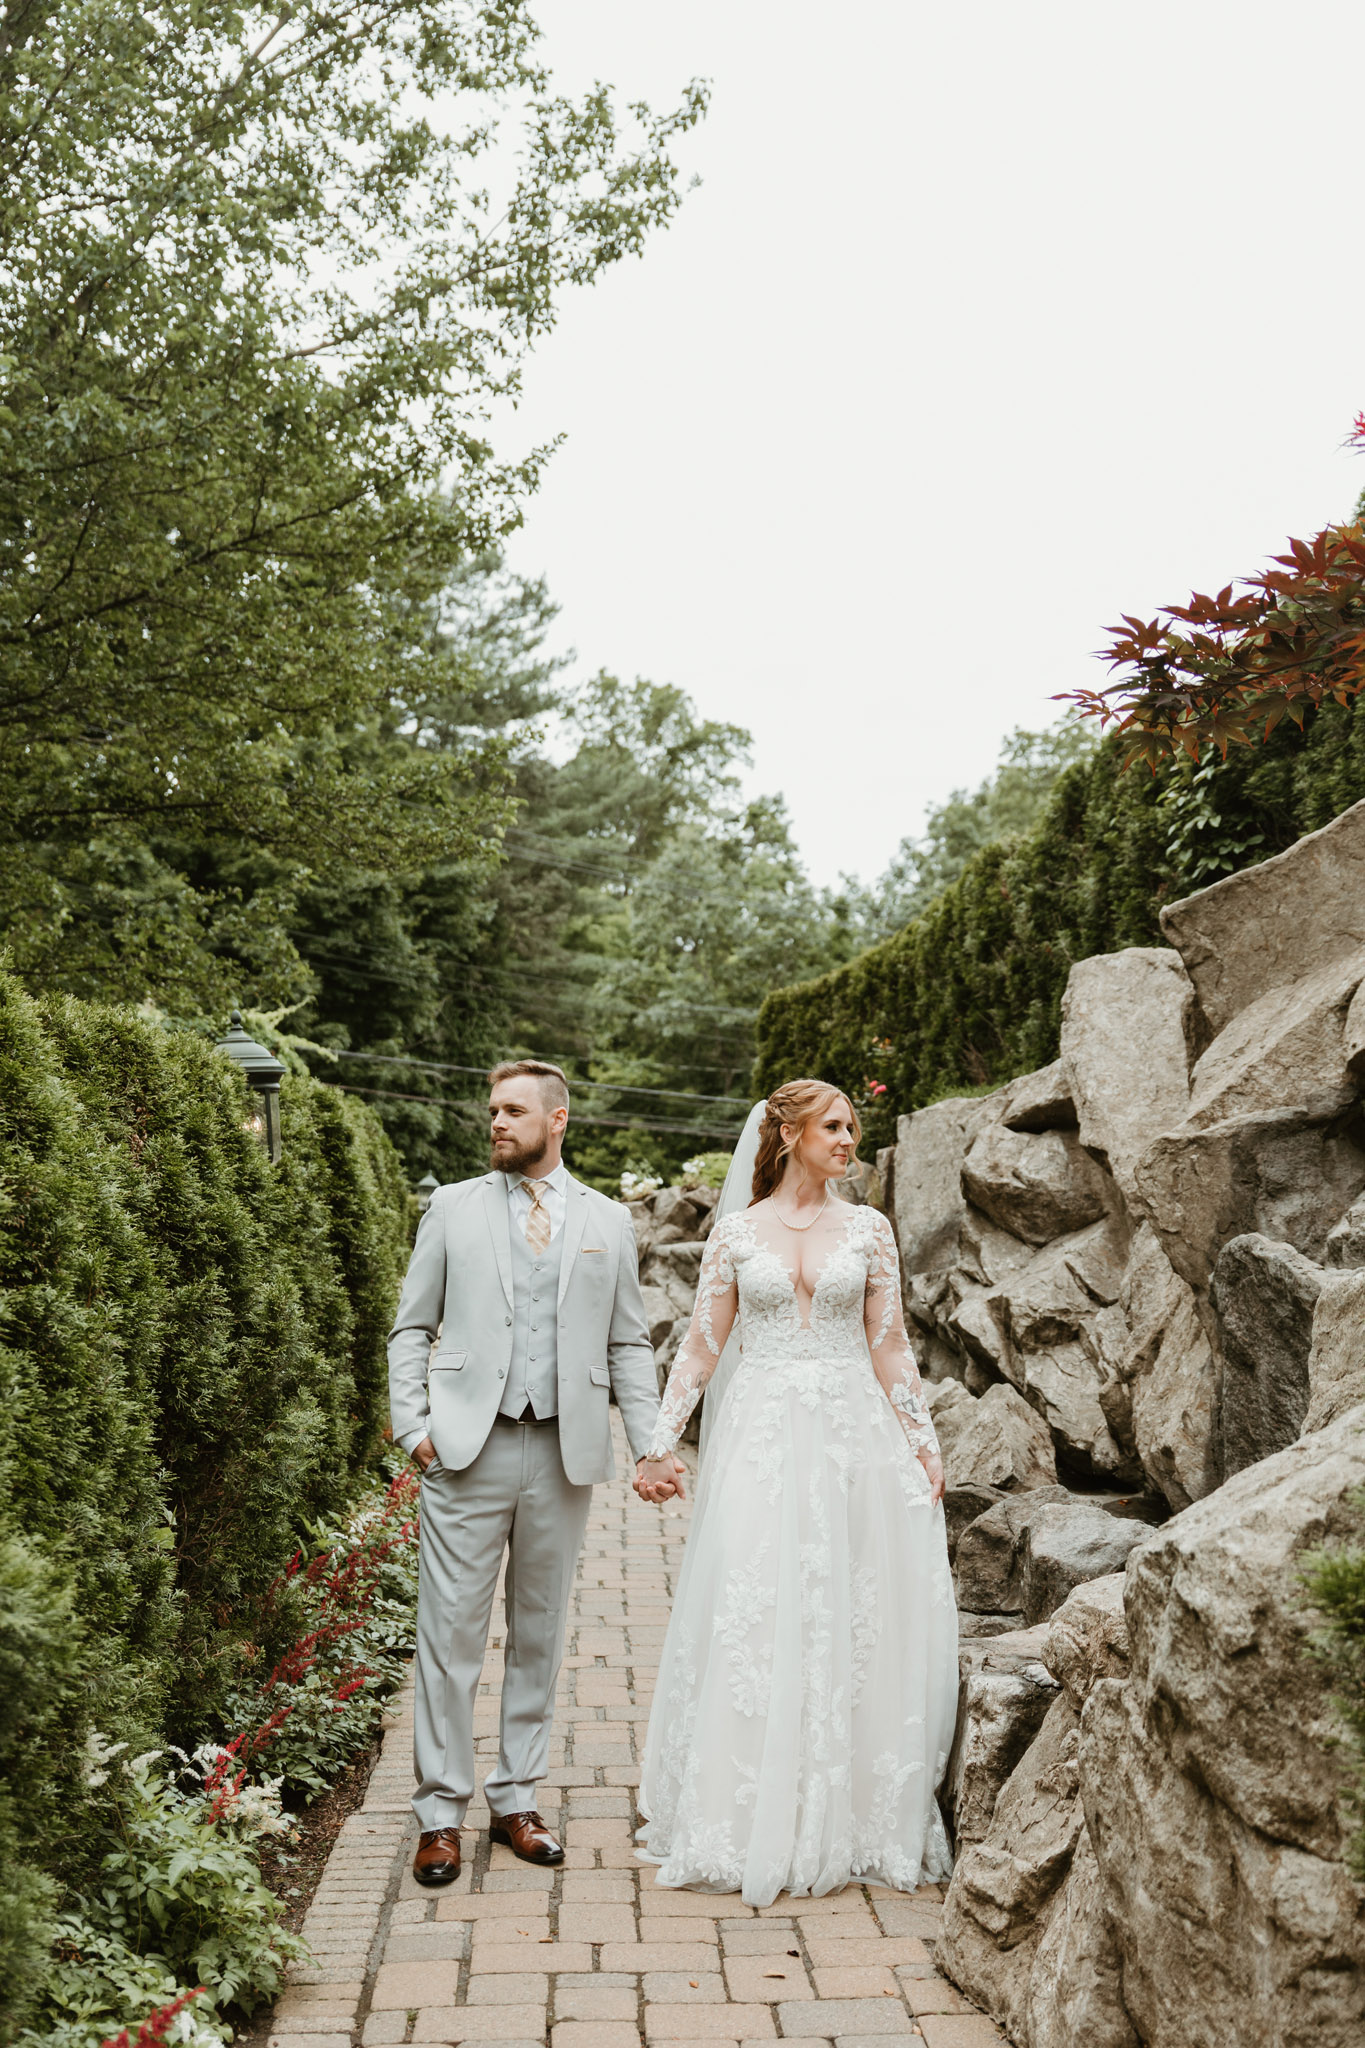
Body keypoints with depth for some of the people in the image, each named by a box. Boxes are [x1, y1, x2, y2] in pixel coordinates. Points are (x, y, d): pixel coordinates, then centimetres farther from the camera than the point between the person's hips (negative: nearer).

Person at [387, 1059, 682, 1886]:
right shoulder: (455, 1206, 6)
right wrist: (413, 1425, -4)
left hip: (565, 1453, 2)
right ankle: (442, 1811, 13)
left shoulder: (608, 1221, 9)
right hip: (468, 1448, -1)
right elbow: (413, 1328, 7)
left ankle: (517, 1800, 25)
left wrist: (654, 1444, 0)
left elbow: (630, 1344, 10)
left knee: (540, 1634, 11)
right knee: (451, 1633, 1)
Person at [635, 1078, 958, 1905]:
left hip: (853, 1435, 1)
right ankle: (748, 1822, 11)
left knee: (852, 1623, 3)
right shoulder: (737, 1232, 4)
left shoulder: (869, 1230, 7)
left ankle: (844, 1819, 17)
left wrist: (924, 1445, 3)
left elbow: (890, 1348, 8)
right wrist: (662, 1445, 2)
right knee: (751, 1621, -1)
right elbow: (701, 1346, 6)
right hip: (762, 1436, -1)